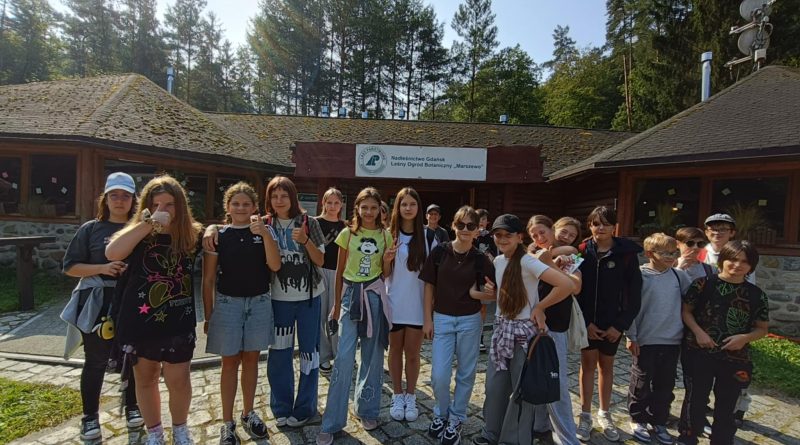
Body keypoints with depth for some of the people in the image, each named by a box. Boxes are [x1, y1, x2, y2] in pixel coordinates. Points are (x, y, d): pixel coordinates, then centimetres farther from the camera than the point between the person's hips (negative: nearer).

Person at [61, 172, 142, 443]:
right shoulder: (90, 229, 2)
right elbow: (70, 266, 0)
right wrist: (102, 268, -15)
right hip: (98, 303, -1)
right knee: (96, 361, 8)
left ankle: (132, 407, 30)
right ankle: (90, 416, 25)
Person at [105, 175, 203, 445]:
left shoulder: (192, 234, -2)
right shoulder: (139, 233, -5)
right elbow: (112, 253, -24)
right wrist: (149, 223, -28)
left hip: (178, 323, 0)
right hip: (139, 321, 1)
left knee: (178, 380, 4)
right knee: (145, 379, 15)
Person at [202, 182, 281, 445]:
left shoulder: (265, 231, 1)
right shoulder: (218, 235, -3)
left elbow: (274, 266, -12)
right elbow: (208, 280, 0)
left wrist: (264, 233, -23)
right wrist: (208, 316, -1)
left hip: (259, 303, 1)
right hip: (228, 303, -1)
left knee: (251, 359, 13)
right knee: (230, 362, 8)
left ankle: (248, 414, 30)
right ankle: (227, 422, 21)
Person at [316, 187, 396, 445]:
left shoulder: (385, 235, 4)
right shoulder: (347, 234, 0)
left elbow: (386, 274, 8)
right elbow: (339, 272, 5)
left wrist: (387, 260, -13)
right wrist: (337, 304, 5)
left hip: (375, 295, 2)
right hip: (351, 294, -2)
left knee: (372, 355, 10)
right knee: (344, 357, -6)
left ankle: (367, 410, 29)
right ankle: (333, 422, 6)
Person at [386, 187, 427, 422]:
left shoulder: (427, 236, -3)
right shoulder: (389, 235, -2)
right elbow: (383, 273, 3)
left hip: (417, 304, 0)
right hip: (394, 303, 1)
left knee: (412, 352, 10)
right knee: (395, 350, 14)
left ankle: (410, 397, 28)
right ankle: (397, 396, 30)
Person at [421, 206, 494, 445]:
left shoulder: (480, 259, -6)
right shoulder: (439, 251, -7)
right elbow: (429, 286, -1)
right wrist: (427, 318, -2)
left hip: (470, 320, 0)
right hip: (442, 319, 0)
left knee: (466, 374, 10)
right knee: (439, 375, -1)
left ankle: (456, 420, 29)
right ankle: (441, 414, 27)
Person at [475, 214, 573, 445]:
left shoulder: (527, 262, -19)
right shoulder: (498, 261, 4)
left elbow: (567, 285, -29)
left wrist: (540, 307, -18)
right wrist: (492, 289, 1)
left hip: (524, 332, -7)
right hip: (501, 329, 7)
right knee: (494, 386, 14)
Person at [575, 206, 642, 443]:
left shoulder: (627, 253, -7)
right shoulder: (582, 251, -6)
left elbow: (634, 293, -5)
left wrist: (620, 324, -9)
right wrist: (585, 322, -11)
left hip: (613, 321, 0)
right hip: (587, 320, 0)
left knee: (606, 365, 14)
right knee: (588, 363, 6)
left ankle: (604, 414, 30)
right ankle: (586, 415, 19)